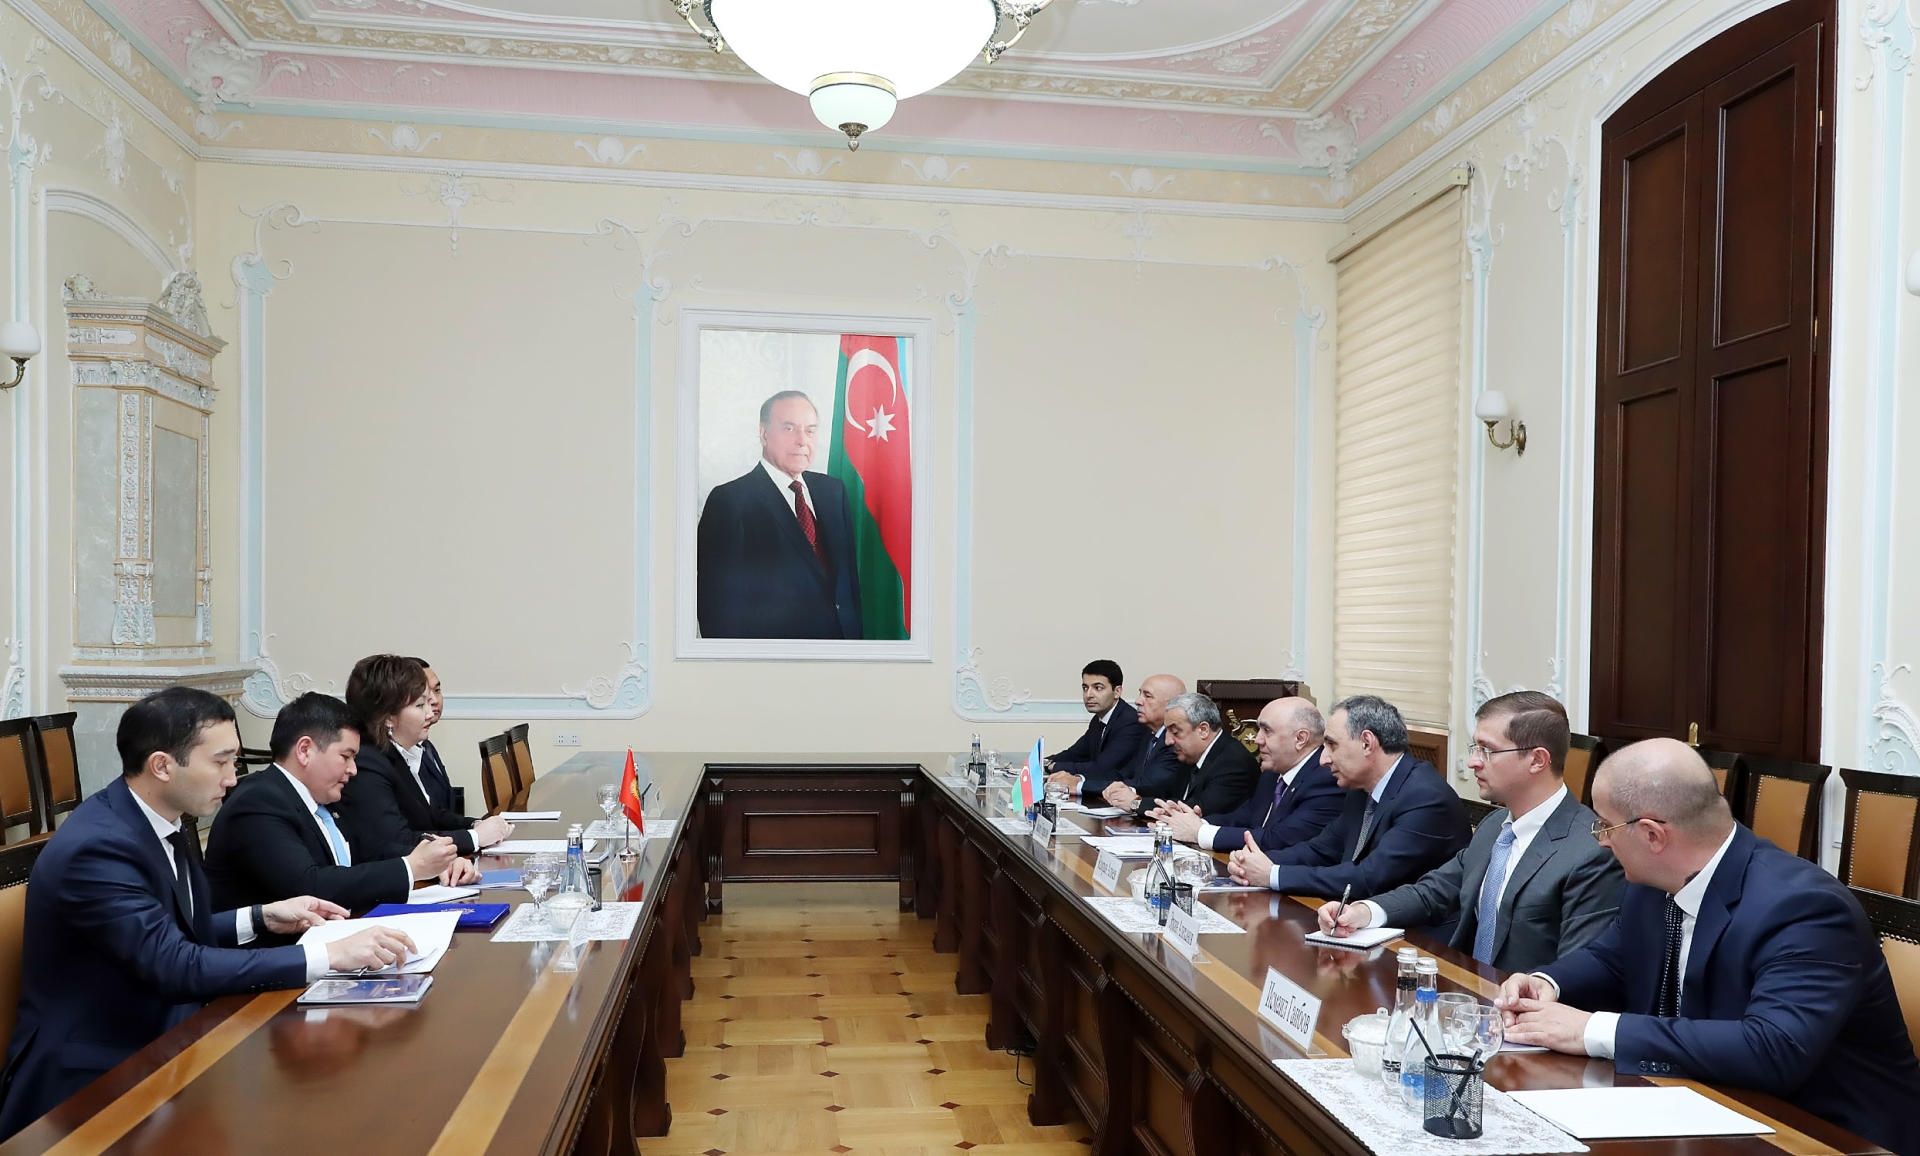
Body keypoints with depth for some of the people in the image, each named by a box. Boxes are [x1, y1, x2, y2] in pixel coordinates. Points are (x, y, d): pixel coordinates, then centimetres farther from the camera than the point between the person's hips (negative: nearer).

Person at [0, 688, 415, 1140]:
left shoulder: (164, 822, 3)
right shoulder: (95, 847, -24)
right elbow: (176, 967, -29)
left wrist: (261, 917, 2)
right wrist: (330, 956, -30)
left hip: (155, 1043, 8)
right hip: (93, 1080, -8)